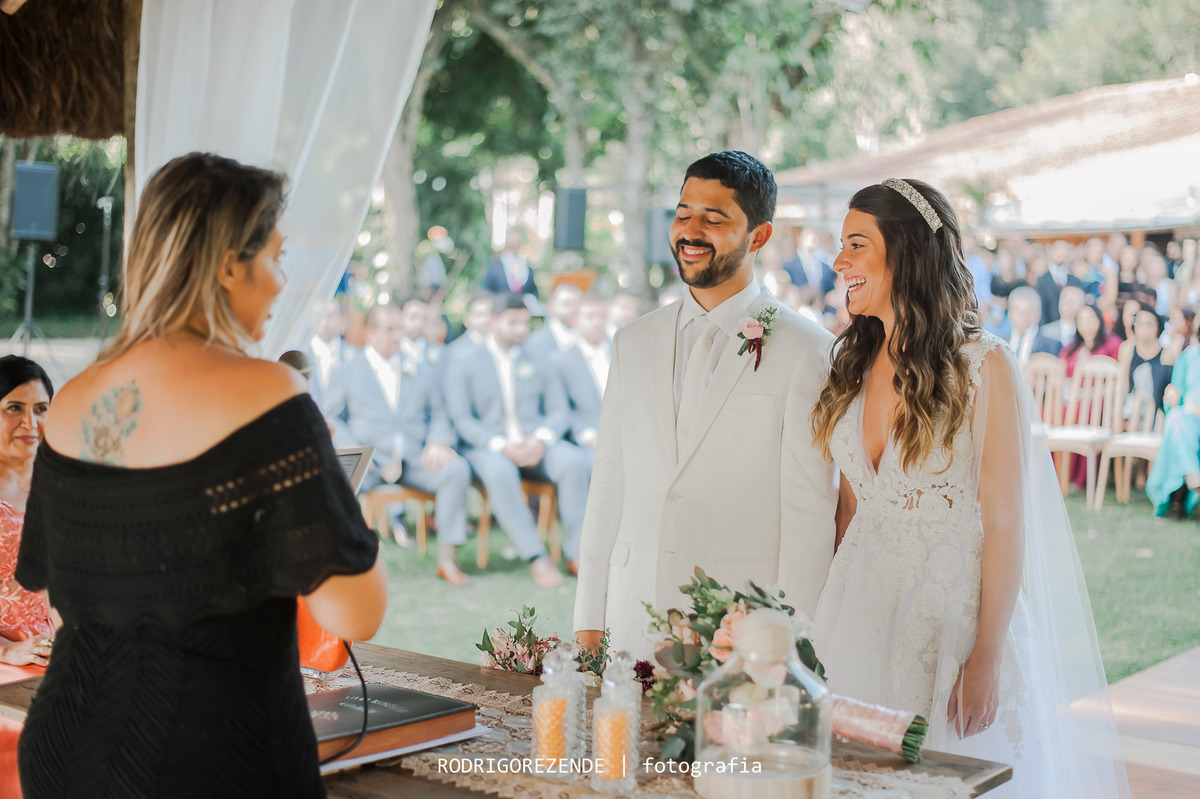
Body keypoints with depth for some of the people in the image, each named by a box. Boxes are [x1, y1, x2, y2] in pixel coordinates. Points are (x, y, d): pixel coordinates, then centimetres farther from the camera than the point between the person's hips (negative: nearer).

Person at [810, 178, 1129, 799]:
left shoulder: (984, 368, -11)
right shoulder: (854, 366, 6)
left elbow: (1005, 525, -12)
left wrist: (988, 657, -15)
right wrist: (832, 617, 9)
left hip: (953, 614, -5)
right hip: (861, 613, 5)